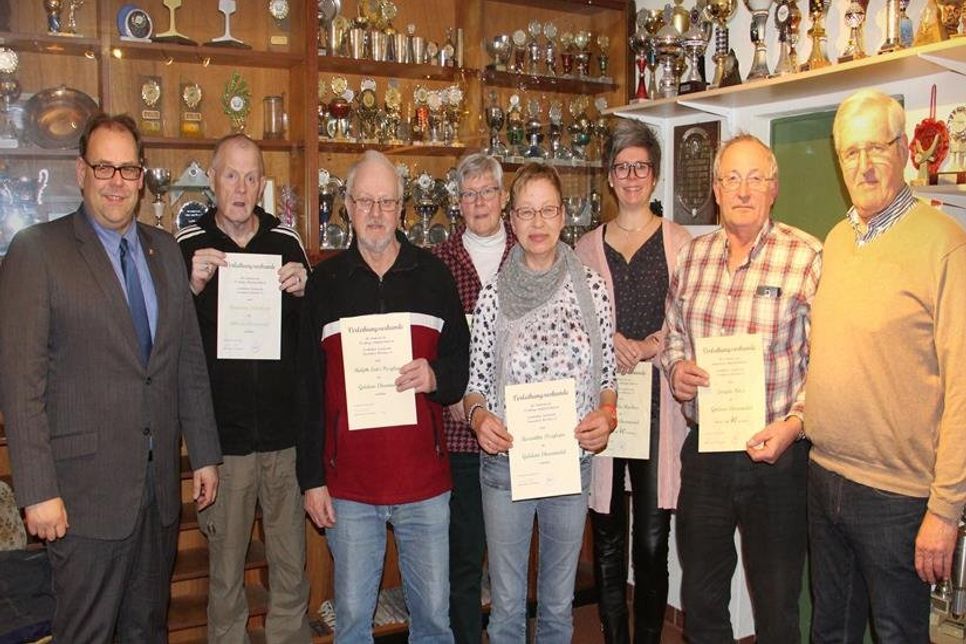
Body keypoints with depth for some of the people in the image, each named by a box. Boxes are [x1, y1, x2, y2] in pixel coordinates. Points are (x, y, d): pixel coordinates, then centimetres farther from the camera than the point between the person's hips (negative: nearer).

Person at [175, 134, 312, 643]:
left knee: (293, 571, 12)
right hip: (222, 437, -1)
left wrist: (305, 291, -11)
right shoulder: (187, 247, -2)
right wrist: (193, 287, -20)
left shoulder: (286, 241, 4)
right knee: (225, 573, 12)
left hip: (285, 432, 2)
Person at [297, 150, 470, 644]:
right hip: (348, 484, 0)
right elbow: (308, 389, 3)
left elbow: (461, 362, 9)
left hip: (424, 478, 1)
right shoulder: (324, 282, 3)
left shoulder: (433, 275, 4)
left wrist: (437, 377, -15)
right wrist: (311, 478, -1)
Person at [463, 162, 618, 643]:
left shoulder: (591, 288, -1)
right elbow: (475, 381, 2)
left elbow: (609, 373, 5)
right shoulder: (493, 295, -4)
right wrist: (478, 416, -18)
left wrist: (607, 415, -14)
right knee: (506, 604, 11)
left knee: (559, 603, 17)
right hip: (505, 460, -1)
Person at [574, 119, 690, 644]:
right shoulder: (586, 247, 12)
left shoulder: (680, 243, 5)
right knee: (607, 538, 7)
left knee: (652, 542, -1)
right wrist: (608, 340, -6)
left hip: (659, 401, -2)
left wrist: (657, 346, -13)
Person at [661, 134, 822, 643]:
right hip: (704, 451, 4)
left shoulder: (806, 257, -10)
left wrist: (794, 422, -23)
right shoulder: (693, 255, 6)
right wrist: (675, 367, -4)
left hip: (776, 455, -4)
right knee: (700, 600, 19)